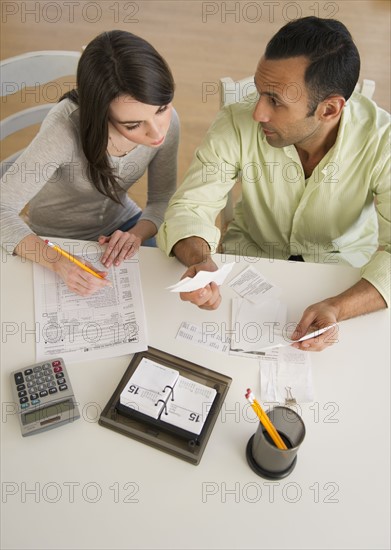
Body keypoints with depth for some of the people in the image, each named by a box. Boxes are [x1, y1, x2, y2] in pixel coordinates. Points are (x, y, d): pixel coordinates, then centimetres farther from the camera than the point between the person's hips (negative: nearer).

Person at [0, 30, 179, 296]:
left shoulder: (167, 121, -19)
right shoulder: (66, 128, -32)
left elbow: (163, 200, -7)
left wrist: (137, 234, -27)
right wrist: (59, 263, -42)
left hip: (121, 226, 3)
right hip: (57, 242, -3)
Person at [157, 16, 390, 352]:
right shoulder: (237, 123, -23)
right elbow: (190, 206, -20)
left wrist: (337, 308, -46)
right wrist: (200, 260, -43)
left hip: (346, 261, 1)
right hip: (253, 249, 1)